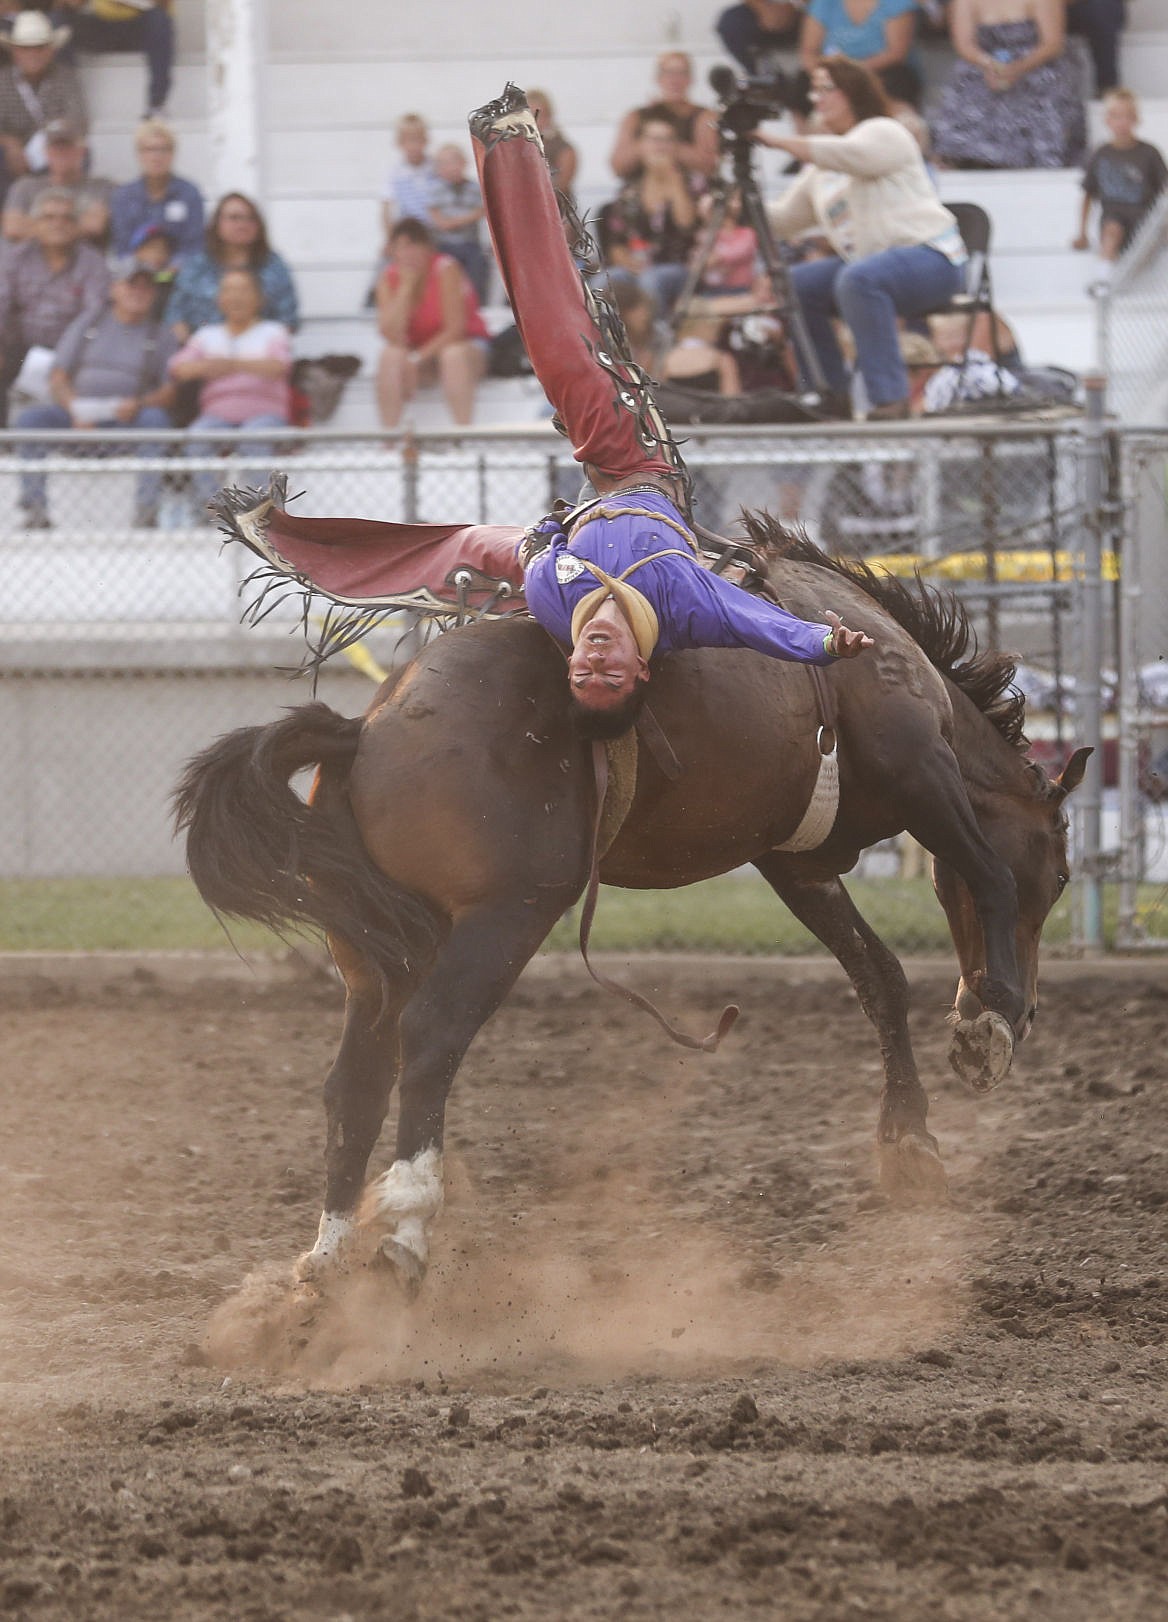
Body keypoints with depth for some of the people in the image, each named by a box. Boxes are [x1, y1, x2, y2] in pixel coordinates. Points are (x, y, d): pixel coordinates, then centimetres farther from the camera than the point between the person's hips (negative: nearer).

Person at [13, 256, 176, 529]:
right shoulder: (86, 326, 17)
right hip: (76, 417, 1)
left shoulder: (160, 337, 14)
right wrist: (76, 410, -13)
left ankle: (147, 507, -39)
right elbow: (57, 379, 8)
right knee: (29, 418, -24)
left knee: (156, 419, -34)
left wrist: (139, 404, -19)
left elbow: (169, 392, 3)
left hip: (127, 422, -1)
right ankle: (35, 509, -30)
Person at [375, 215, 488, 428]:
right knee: (391, 356, -28)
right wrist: (406, 286, -24)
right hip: (418, 350, 3)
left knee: (454, 354, -37)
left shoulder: (446, 270, -18)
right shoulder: (389, 279, -8)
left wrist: (418, 357, -25)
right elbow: (391, 335, -20)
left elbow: (456, 327, -19)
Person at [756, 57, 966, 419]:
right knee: (794, 285, -7)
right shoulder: (820, 171, 20)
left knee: (857, 279, -37)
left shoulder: (884, 133, -4)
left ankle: (889, 398, -37)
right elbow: (784, 219, 16)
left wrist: (777, 141, -25)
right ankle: (831, 394, -3)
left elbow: (848, 155, -25)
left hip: (931, 258, -9)